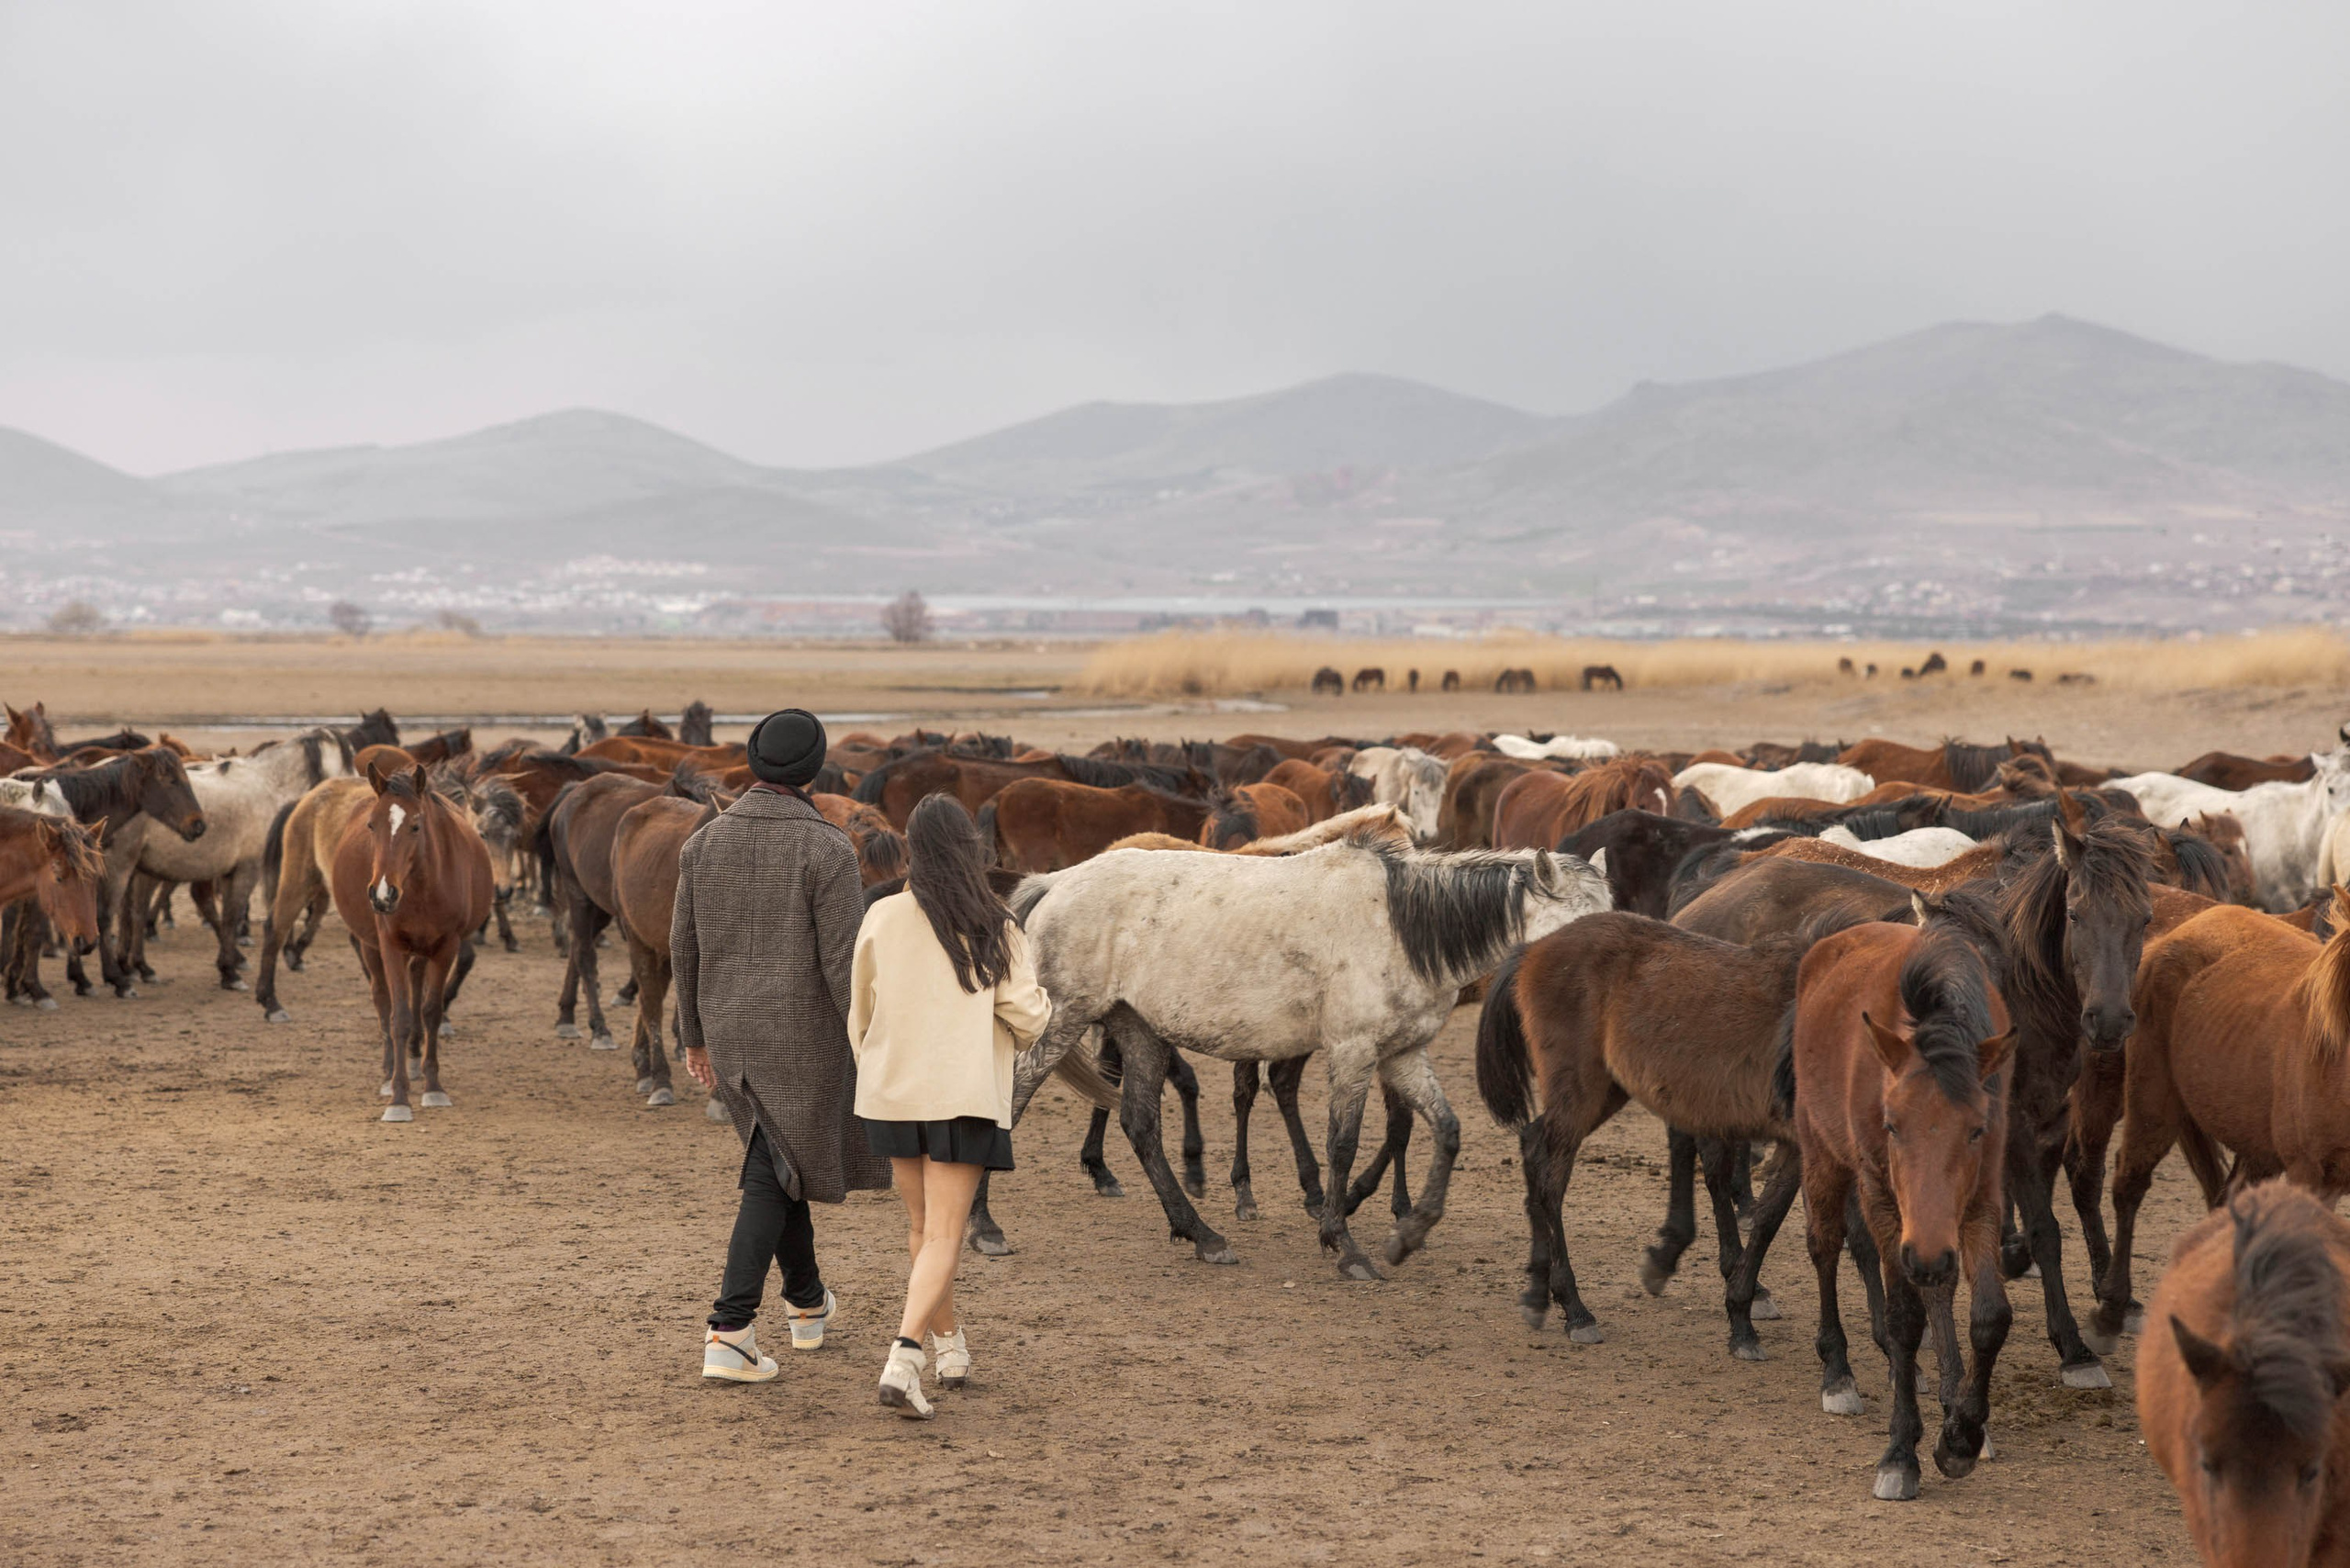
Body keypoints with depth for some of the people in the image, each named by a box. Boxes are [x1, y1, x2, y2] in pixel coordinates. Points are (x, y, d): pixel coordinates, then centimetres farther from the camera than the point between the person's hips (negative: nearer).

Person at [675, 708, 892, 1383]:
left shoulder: (705, 842, -1)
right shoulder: (827, 850, -16)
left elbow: (685, 948, 5)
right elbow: (845, 963, -18)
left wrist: (695, 1036, 17)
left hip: (733, 1033, 5)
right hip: (804, 1038, -5)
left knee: (784, 1157, 24)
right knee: (773, 1179, -1)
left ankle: (807, 1303, 38)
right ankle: (729, 1333, -10)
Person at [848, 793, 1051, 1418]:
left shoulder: (882, 919, -1)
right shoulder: (993, 928, -6)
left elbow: (860, 1015, 8)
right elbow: (1027, 1015, -8)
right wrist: (1042, 1010, 16)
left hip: (893, 1093, 3)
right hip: (965, 1097, -3)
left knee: (922, 1227, 20)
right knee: (943, 1237, -3)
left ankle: (950, 1345, 33)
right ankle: (903, 1359, -20)